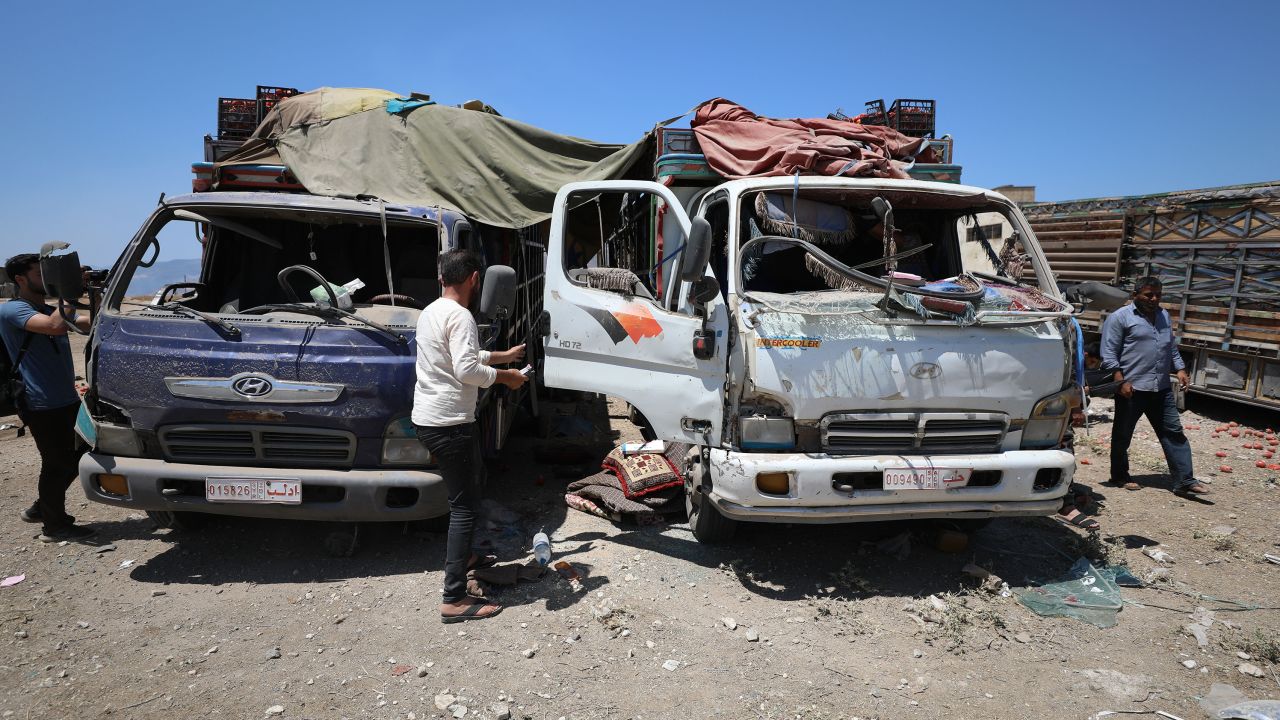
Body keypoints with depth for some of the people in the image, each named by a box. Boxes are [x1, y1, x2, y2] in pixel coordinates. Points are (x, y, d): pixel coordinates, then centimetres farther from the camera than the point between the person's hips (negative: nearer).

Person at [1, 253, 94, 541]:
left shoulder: (54, 310, 16)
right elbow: (55, 326, -29)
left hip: (67, 400, 9)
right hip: (42, 406, -9)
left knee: (74, 459, 16)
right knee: (57, 464, -1)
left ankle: (41, 509, 34)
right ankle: (54, 526, 13)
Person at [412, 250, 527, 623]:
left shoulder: (429, 312, 15)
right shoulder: (460, 316, -16)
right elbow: (467, 371, -27)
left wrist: (502, 355, 36)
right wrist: (504, 376, -11)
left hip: (425, 419, 10)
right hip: (450, 423, -10)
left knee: (463, 491, 26)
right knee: (465, 505, -6)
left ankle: (456, 557, 41)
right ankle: (455, 600, -5)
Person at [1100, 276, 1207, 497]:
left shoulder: (1163, 315, 18)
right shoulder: (1120, 317, -4)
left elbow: (1172, 348, 27)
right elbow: (1109, 353, -9)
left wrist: (1180, 369, 12)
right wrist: (1121, 381, -16)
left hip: (1162, 388, 6)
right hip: (1132, 389, -6)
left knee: (1174, 432, 3)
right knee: (1122, 435, 5)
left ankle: (1184, 481, 5)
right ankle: (1119, 476, 19)